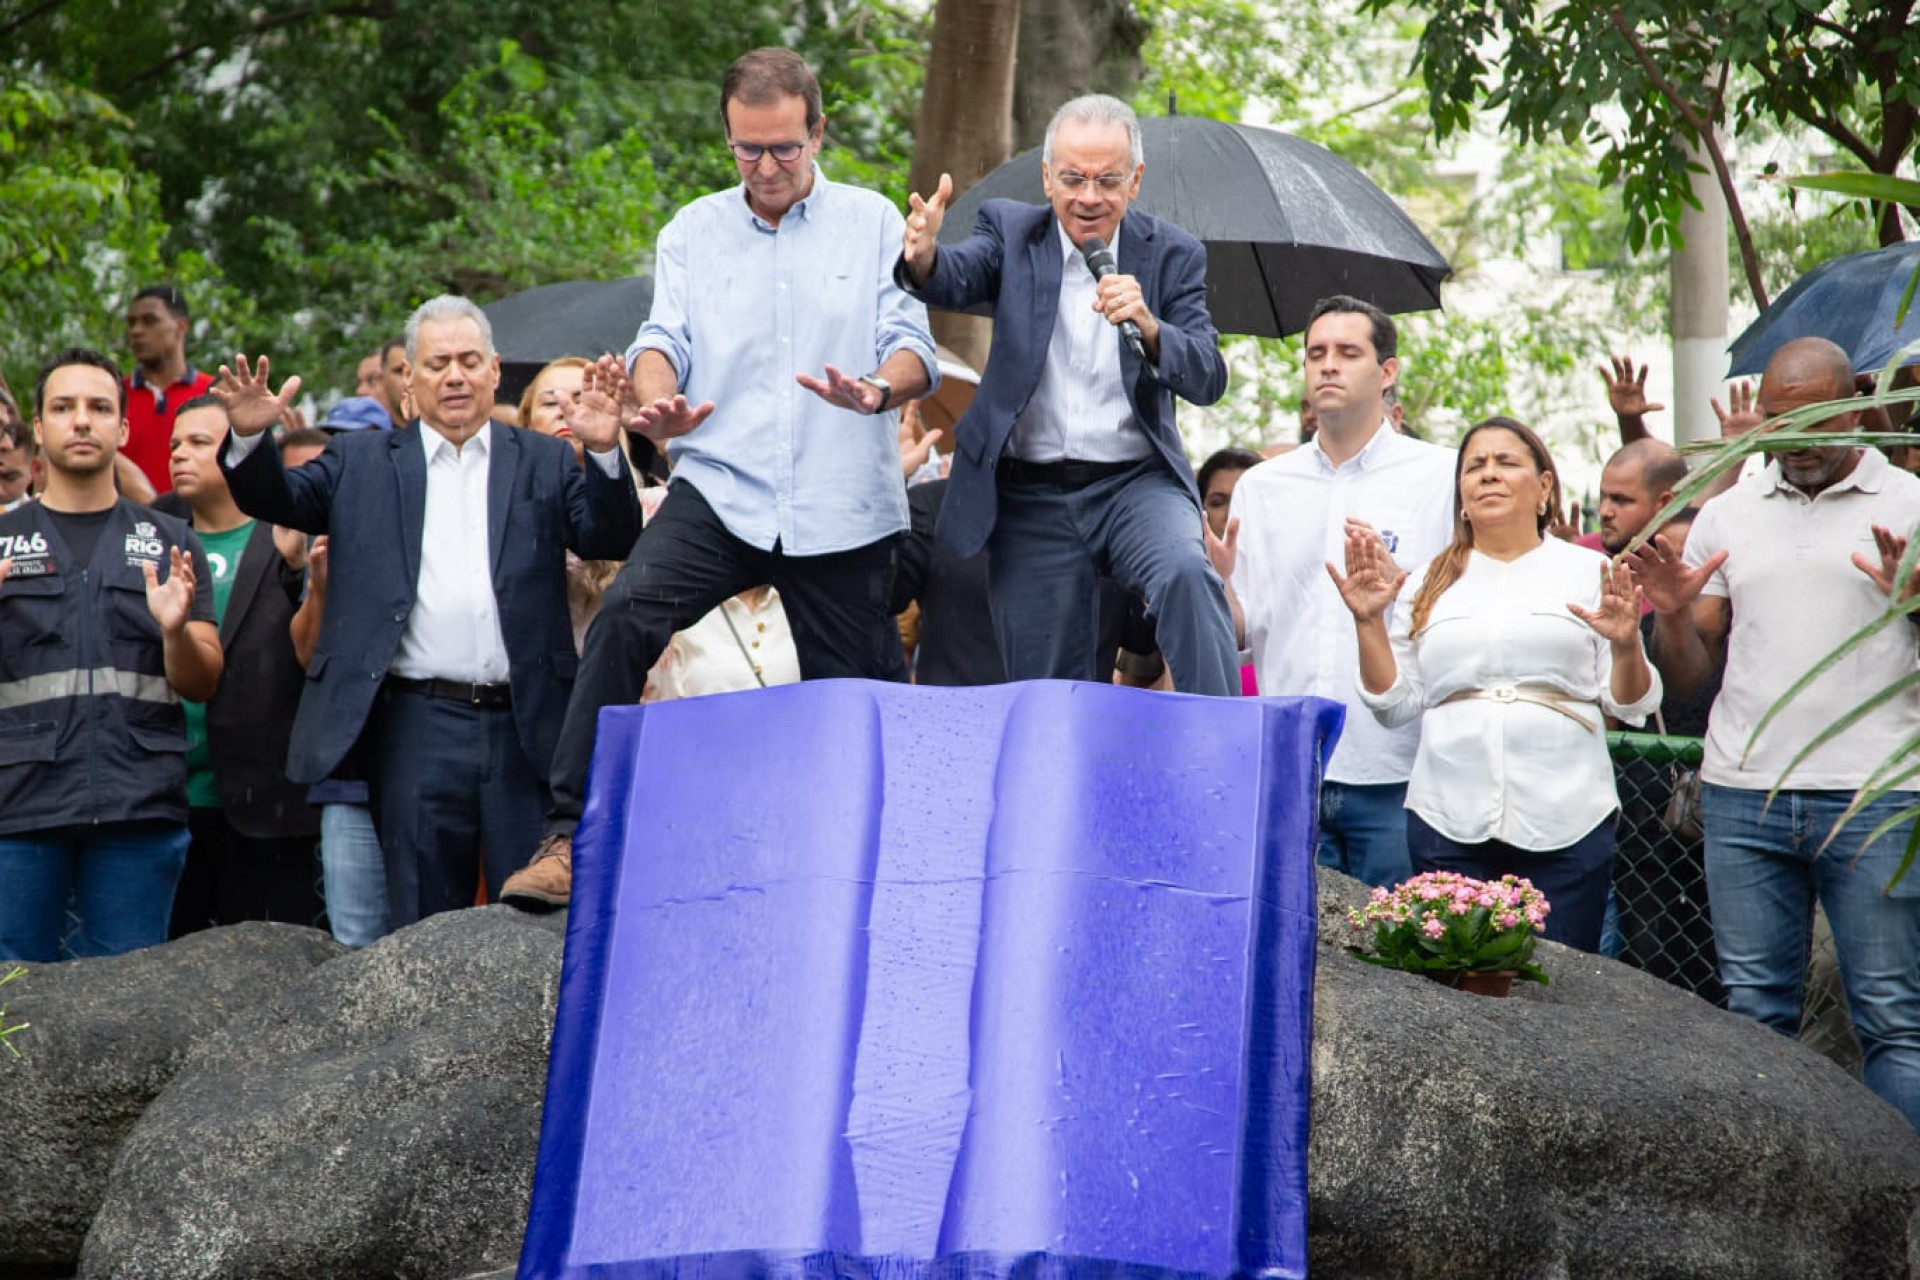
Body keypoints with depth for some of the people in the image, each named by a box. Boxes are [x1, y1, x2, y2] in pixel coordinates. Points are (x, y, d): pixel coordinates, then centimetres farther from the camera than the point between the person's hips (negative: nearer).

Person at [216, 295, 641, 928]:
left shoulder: (544, 462, 13)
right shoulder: (362, 462, 15)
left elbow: (611, 539, 1)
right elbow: (278, 498, 8)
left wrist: (604, 451, -16)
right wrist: (249, 435, -12)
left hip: (526, 731, 0)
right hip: (415, 729, 0)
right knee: (424, 919, 4)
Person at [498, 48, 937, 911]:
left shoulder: (872, 223, 7)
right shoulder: (692, 232, 13)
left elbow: (912, 341, 0)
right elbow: (665, 337, 3)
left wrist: (879, 390, -24)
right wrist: (654, 402, -21)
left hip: (840, 507, 0)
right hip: (721, 489, 1)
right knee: (624, 616, -24)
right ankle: (571, 838, -22)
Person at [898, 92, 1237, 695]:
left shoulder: (1171, 255, 3)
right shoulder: (1011, 230, 4)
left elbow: (1208, 380, -6)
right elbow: (957, 279, -17)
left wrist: (1148, 327, -26)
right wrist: (925, 256, -41)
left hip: (1137, 482, -1)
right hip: (1031, 498, 1)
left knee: (1187, 573, -31)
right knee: (1046, 688, 3)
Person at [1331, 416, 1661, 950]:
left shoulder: (1589, 571, 8)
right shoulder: (1432, 581, 13)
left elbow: (1630, 705, 6)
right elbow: (1395, 704, 11)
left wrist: (1626, 645, -13)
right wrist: (1369, 623, -1)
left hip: (1565, 826, -1)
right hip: (1448, 822, 2)